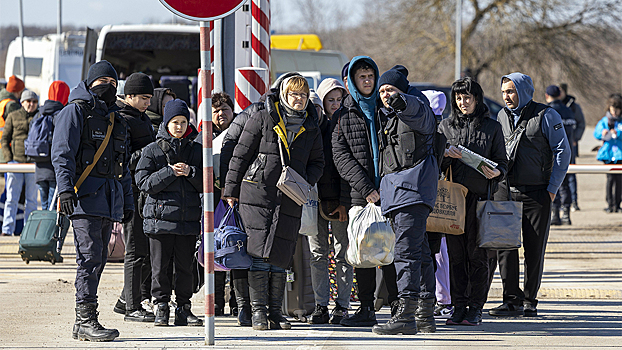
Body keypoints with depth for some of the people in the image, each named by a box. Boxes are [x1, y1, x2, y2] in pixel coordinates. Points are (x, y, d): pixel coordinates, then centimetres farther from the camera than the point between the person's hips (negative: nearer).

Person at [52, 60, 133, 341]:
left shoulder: (115, 119, 24)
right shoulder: (75, 111, 1)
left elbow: (123, 164, 29)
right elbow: (62, 153, -9)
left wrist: (127, 201, 23)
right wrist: (65, 188, -21)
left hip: (109, 199, 8)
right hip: (85, 194, -8)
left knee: (98, 259, 6)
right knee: (90, 257, -14)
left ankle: (84, 323, 9)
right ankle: (86, 320, -15)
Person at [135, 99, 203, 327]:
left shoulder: (196, 150, 11)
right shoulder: (152, 150, 3)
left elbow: (206, 184, 9)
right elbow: (143, 183, -6)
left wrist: (190, 172, -9)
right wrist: (170, 173, -14)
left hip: (188, 219, 2)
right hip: (160, 216, -2)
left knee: (185, 266, 4)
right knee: (160, 267, 0)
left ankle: (183, 310, 11)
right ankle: (161, 309, 9)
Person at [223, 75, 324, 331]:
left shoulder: (311, 128, 13)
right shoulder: (263, 119, 2)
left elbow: (317, 162, 21)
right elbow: (241, 155, 3)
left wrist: (304, 182, 0)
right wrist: (231, 190, 1)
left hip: (290, 200, 3)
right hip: (258, 194, -3)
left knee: (280, 256, 4)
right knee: (260, 253, -10)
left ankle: (275, 310, 12)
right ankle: (258, 311, -5)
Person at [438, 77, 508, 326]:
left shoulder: (492, 127, 8)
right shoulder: (446, 126, 14)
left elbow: (503, 163, 8)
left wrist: (495, 172, -14)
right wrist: (446, 154, -9)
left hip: (481, 195, -2)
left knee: (476, 252, -4)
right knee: (455, 252, 1)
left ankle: (475, 309, 0)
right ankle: (458, 307, 6)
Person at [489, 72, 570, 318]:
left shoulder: (546, 116, -4)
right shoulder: (501, 116, 12)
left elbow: (563, 152, -4)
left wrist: (552, 189, -7)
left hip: (537, 193, -4)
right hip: (505, 191, 4)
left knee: (534, 249, 0)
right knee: (505, 247, -3)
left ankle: (529, 302, 8)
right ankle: (512, 300, 2)